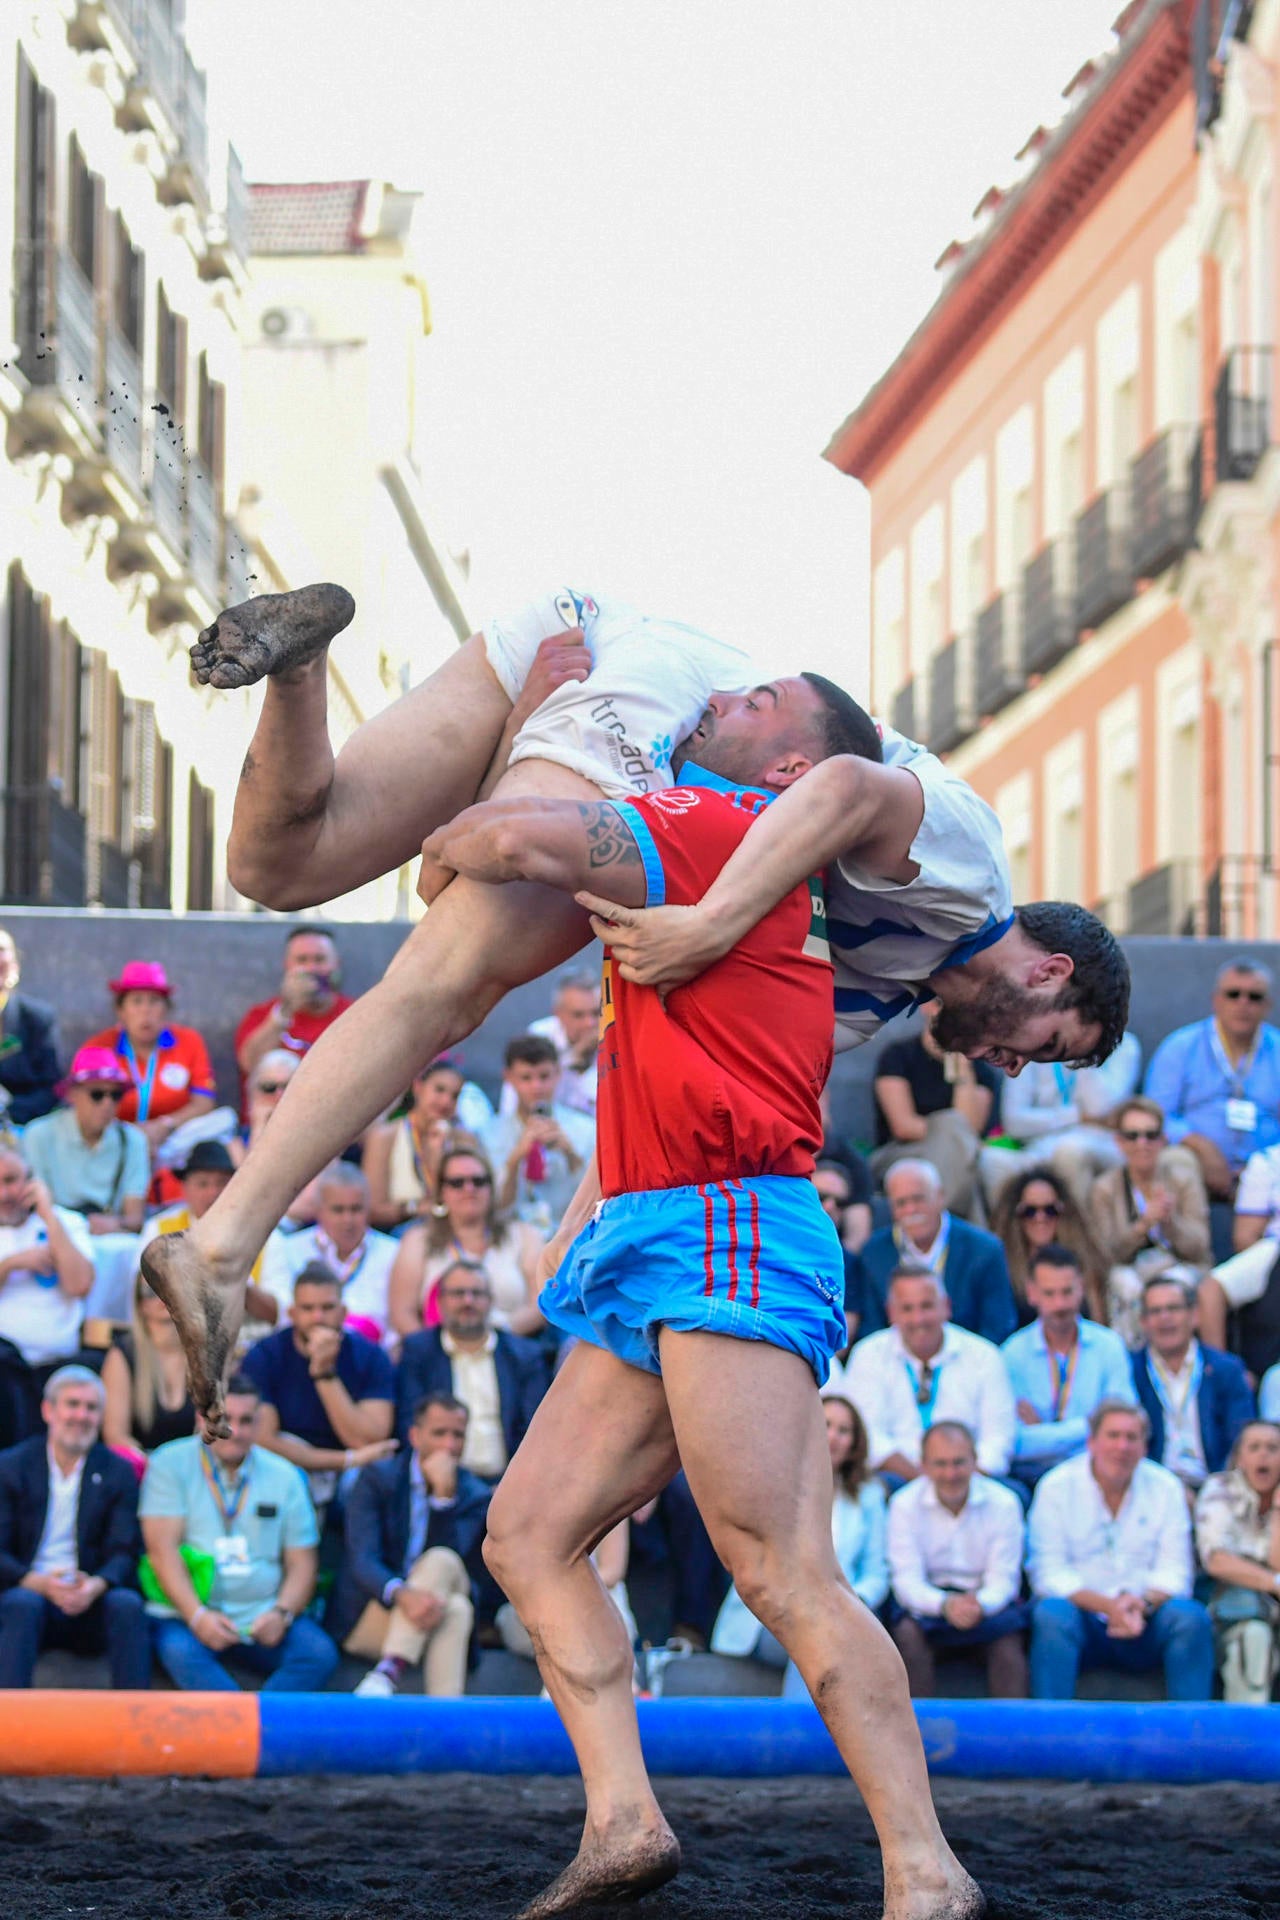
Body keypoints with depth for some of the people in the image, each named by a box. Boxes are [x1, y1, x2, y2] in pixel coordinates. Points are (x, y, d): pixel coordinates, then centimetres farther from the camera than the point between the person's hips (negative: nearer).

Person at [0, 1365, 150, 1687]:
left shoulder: (118, 1473, 12)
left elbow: (124, 1552, 2)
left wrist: (96, 1585, -21)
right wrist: (40, 1583, -21)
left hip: (89, 1600, 1)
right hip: (28, 1591, -1)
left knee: (127, 1604, -30)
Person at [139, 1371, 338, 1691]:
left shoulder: (284, 1476, 13)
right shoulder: (170, 1465, 5)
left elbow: (301, 1563, 10)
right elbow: (162, 1548, -5)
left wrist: (282, 1613, -11)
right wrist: (197, 1616, -20)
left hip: (263, 1616, 2)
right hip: (188, 1612, -2)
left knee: (320, 1654, -27)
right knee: (180, 1652, -36)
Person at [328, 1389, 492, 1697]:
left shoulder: (476, 1496, 7)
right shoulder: (377, 1479, 3)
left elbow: (449, 1560, -10)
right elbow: (362, 1559, -13)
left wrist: (444, 1495, -18)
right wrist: (402, 1595, -33)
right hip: (365, 1621, -2)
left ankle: (388, 1673, -46)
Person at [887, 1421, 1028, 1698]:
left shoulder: (1003, 1503, -4)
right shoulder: (905, 1504, -4)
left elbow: (1002, 1579, -10)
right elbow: (907, 1580, -12)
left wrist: (980, 1605, -34)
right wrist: (946, 1605, -33)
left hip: (985, 1600, 0)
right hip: (930, 1600, 0)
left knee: (1008, 1629, -31)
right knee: (908, 1631, -31)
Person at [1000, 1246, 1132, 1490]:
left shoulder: (1110, 1346, 7)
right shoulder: (1013, 1353, 2)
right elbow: (1015, 1443, -7)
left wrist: (1043, 1432, -5)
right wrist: (1085, 1427, -8)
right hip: (1031, 1477, -1)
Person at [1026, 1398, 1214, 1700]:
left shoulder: (1166, 1487, 6)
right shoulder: (1057, 1487, -1)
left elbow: (1173, 1571, 0)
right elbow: (1048, 1574, -8)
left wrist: (1143, 1604, -23)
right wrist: (1107, 1605, -23)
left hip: (1143, 1620, 2)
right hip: (1081, 1612, -2)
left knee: (1191, 1617, -27)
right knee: (1052, 1615, -34)